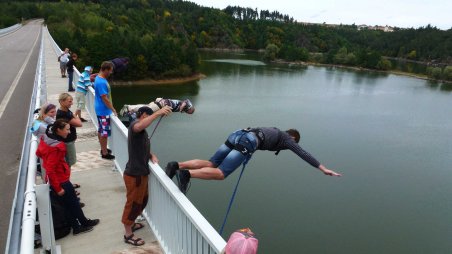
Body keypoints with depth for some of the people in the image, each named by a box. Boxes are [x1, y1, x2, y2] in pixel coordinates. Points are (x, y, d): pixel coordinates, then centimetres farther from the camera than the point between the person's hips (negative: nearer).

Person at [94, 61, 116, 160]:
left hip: (100, 109, 10)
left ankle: (103, 149, 32)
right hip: (103, 111, -10)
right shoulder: (102, 82, -24)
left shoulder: (99, 78, 7)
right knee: (105, 132, -1)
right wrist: (113, 109, -17)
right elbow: (105, 99, -24)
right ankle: (105, 153, 8)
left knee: (101, 130, 19)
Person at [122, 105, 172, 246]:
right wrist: (158, 113, -51)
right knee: (133, 203, 4)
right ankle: (128, 234, 19)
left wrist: (152, 155, 1)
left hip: (141, 172, 10)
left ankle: (131, 224, 43)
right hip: (134, 174, -10)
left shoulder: (142, 131, 16)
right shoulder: (134, 125, -17)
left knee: (142, 201, 24)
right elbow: (138, 126, -44)